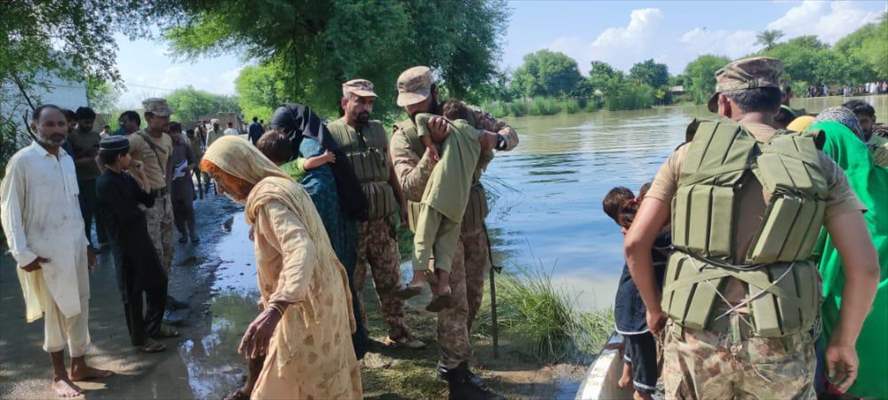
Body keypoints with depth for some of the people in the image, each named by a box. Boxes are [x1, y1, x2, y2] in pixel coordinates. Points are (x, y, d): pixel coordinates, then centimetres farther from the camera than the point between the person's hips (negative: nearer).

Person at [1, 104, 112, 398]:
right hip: (46, 250, -6)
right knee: (56, 311, 4)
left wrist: (85, 243, 16)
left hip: (75, 246, 6)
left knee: (79, 308, 13)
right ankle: (59, 375, 19)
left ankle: (79, 366, 27)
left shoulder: (67, 159, 8)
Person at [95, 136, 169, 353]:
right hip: (126, 244, -8)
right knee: (133, 292, 6)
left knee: (158, 281, 16)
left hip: (141, 238, 8)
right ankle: (139, 338, 21)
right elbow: (128, 214, -24)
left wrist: (142, 180, -6)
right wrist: (141, 211, -3)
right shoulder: (106, 183, -20)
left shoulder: (125, 177, 6)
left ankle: (154, 326, 32)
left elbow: (149, 201, 7)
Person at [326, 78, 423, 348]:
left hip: (383, 221, 4)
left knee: (390, 281, 12)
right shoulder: (330, 133, -5)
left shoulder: (378, 130, 10)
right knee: (353, 283, 8)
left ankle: (397, 331, 25)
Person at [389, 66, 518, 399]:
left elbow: (509, 132, 9)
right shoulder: (403, 136, -10)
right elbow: (411, 187, -22)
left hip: (473, 222, 5)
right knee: (453, 302, -3)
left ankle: (450, 361, 31)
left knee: (472, 297, 14)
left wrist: (498, 139, -15)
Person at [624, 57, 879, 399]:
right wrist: (845, 342, 12)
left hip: (695, 337, 0)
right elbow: (865, 265, -2)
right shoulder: (817, 164, 3)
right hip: (778, 345, 1)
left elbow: (635, 243, -2)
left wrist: (654, 306, 13)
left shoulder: (688, 154, 1)